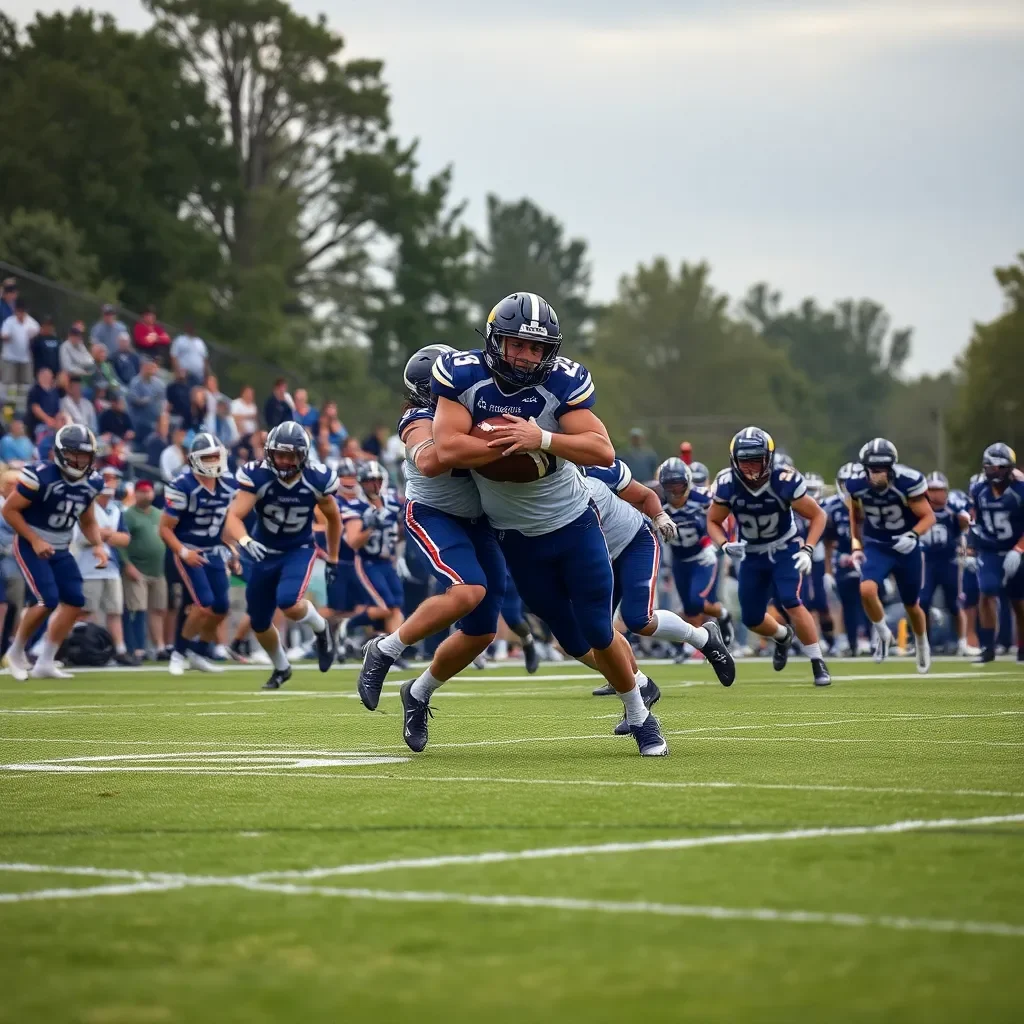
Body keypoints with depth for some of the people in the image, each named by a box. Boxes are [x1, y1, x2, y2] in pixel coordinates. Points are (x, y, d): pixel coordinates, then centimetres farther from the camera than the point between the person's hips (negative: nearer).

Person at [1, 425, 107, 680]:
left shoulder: (91, 483, -1)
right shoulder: (41, 476, -22)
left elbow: (87, 521, 14)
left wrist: (98, 545, -4)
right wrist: (35, 541, -21)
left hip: (60, 551, 7)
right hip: (31, 546, -7)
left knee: (74, 601, -3)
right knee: (48, 601, -19)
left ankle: (45, 663, 6)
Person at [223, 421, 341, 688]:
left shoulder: (317, 480, -16)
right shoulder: (257, 477, -22)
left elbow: (333, 518, 2)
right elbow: (233, 517, -30)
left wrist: (333, 560, 8)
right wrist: (245, 541, -50)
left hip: (300, 550, -2)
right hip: (266, 552, 2)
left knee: (289, 604, -29)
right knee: (260, 624, 10)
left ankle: (320, 629, 5)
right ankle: (281, 668, 40)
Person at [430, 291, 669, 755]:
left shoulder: (562, 382, -16)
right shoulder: (464, 375, -15)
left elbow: (603, 451, -24)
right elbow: (447, 449, -26)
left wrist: (541, 439, -36)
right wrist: (513, 444, -28)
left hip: (574, 521, 0)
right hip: (518, 537, 0)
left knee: (598, 632, -1)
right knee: (575, 641, 7)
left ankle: (640, 718, 19)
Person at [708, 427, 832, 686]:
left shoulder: (784, 481, -26)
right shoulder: (727, 484, -19)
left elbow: (817, 515, -14)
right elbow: (713, 522, -3)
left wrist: (808, 551, -26)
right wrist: (725, 545, -23)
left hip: (784, 549, -4)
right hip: (752, 555, 4)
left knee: (790, 602, -25)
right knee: (752, 619, 7)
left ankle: (819, 665, -14)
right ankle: (783, 636, 43)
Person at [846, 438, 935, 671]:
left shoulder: (907, 483, -25)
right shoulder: (857, 485, -15)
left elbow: (929, 517, -18)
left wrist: (913, 536, -35)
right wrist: (857, 546, 6)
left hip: (905, 547, -1)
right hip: (876, 547, 1)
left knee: (912, 606, 13)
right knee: (867, 590, -26)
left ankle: (922, 645, 43)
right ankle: (882, 634, 2)